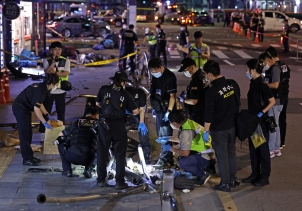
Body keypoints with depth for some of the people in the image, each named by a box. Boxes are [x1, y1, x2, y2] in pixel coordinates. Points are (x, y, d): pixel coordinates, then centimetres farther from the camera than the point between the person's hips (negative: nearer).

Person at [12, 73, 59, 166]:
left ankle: (29, 156, 19)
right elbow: (36, 108, -25)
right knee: (24, 134, -6)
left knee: (28, 133, 12)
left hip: (25, 108, 10)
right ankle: (26, 159, -1)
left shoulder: (43, 88, 4)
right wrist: (44, 122, -20)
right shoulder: (40, 90, -25)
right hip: (20, 108, -10)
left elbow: (39, 104, 16)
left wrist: (48, 115, 14)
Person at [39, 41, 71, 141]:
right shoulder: (47, 61, -2)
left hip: (61, 91, 1)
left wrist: (54, 72, -21)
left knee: (61, 113, 9)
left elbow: (66, 73, -12)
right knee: (46, 112, 4)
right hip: (49, 90, -1)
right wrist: (53, 61, -22)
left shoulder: (66, 60, 0)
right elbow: (47, 72, -17)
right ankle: (43, 133, 11)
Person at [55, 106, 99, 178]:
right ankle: (88, 169, 12)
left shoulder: (77, 123, 13)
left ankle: (67, 170, 17)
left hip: (72, 157, -1)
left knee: (61, 143, 27)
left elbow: (60, 134, 25)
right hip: (87, 159, 1)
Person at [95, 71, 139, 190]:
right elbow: (135, 111, -1)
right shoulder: (125, 94, -1)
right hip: (119, 125, -1)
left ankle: (101, 180, 16)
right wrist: (127, 110, 19)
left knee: (102, 153, 13)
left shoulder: (104, 89, 0)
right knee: (120, 154, 6)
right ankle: (119, 182, 5)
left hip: (105, 124, 1)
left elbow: (97, 103, 14)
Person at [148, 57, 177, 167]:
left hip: (166, 110, -9)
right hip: (158, 110, 9)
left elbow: (172, 96, -17)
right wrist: (153, 107, 19)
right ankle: (168, 158, 22)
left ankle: (164, 159, -1)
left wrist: (169, 111, -20)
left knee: (165, 135, -7)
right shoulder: (155, 76, 8)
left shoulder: (170, 77, -17)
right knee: (160, 135, 13)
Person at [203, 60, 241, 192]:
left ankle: (225, 183, 14)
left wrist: (206, 131, -10)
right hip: (232, 126, 6)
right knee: (231, 153, 19)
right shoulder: (233, 84, -4)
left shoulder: (211, 91, -23)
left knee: (222, 155, 6)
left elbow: (208, 113, -19)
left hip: (219, 129, -6)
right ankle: (233, 179, 29)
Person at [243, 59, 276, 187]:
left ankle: (265, 177, 10)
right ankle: (255, 174, 24)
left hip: (261, 121, -9)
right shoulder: (253, 83, 7)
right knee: (253, 148, 14)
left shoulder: (262, 85, -18)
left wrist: (261, 113, -23)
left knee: (263, 148, 1)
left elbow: (272, 101, -19)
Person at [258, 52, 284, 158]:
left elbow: (275, 85, -23)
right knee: (275, 125, 15)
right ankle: (276, 149, 24)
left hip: (275, 102, -10)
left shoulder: (275, 68, -15)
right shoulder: (270, 69, 14)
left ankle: (270, 150, 2)